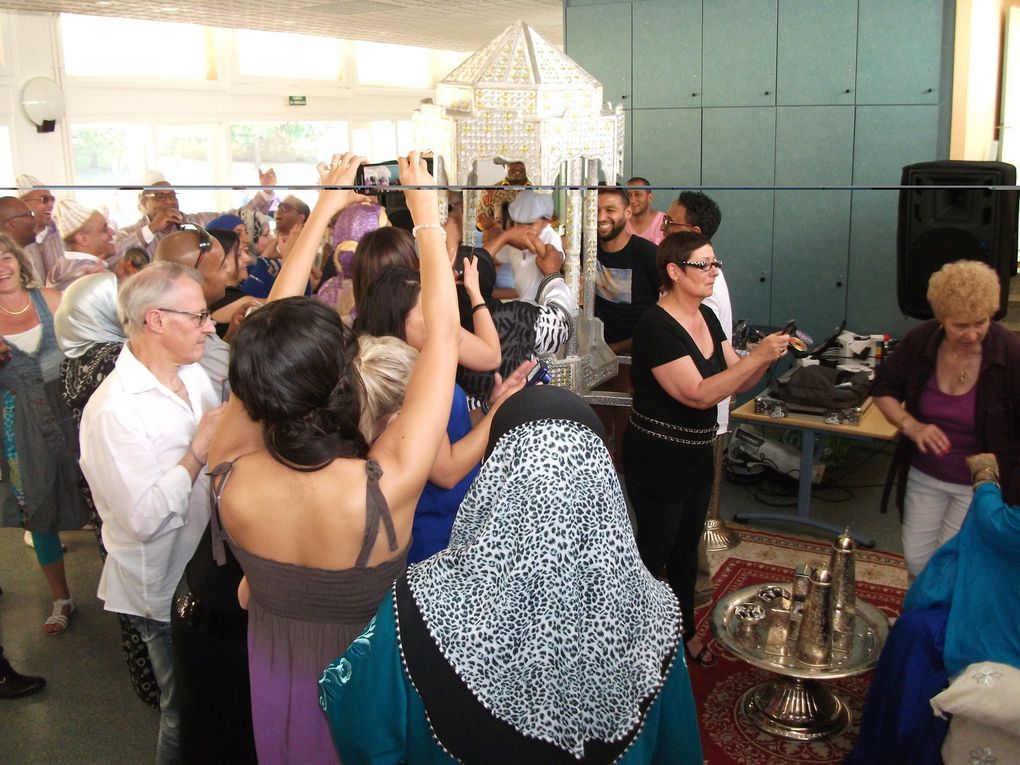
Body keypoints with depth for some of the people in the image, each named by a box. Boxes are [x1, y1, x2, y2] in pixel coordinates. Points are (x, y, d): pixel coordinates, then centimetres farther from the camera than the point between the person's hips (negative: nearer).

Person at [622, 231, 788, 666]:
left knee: (687, 549, 21)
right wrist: (757, 356, -28)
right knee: (654, 552, 7)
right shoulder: (656, 328, -23)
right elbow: (698, 394, -29)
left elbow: (735, 383, 7)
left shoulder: (707, 318, 3)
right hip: (657, 462, -8)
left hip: (697, 456, 8)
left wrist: (767, 357, -11)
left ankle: (684, 631, 39)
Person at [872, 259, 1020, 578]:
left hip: (980, 483, -3)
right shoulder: (920, 340, -12)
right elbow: (883, 390, 1)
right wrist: (911, 426, -17)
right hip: (924, 476, 3)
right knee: (916, 560, 12)